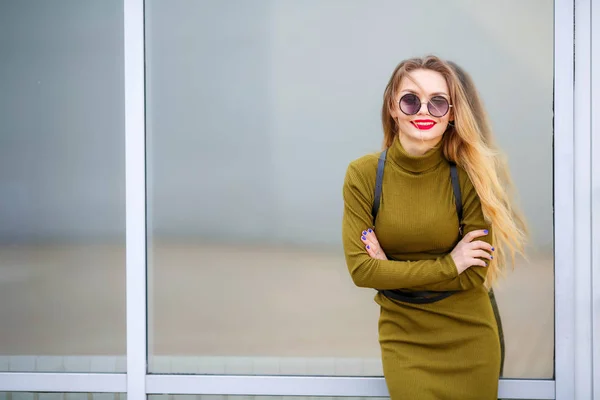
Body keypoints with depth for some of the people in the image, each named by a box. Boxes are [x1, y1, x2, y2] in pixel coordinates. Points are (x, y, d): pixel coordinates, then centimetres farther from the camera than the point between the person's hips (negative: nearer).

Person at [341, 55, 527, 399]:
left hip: (469, 338, 0)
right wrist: (447, 265, -16)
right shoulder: (363, 174, -11)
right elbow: (360, 269, -15)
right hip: (404, 340, 0)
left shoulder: (468, 176, -13)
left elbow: (474, 276, -12)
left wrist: (394, 270, -15)